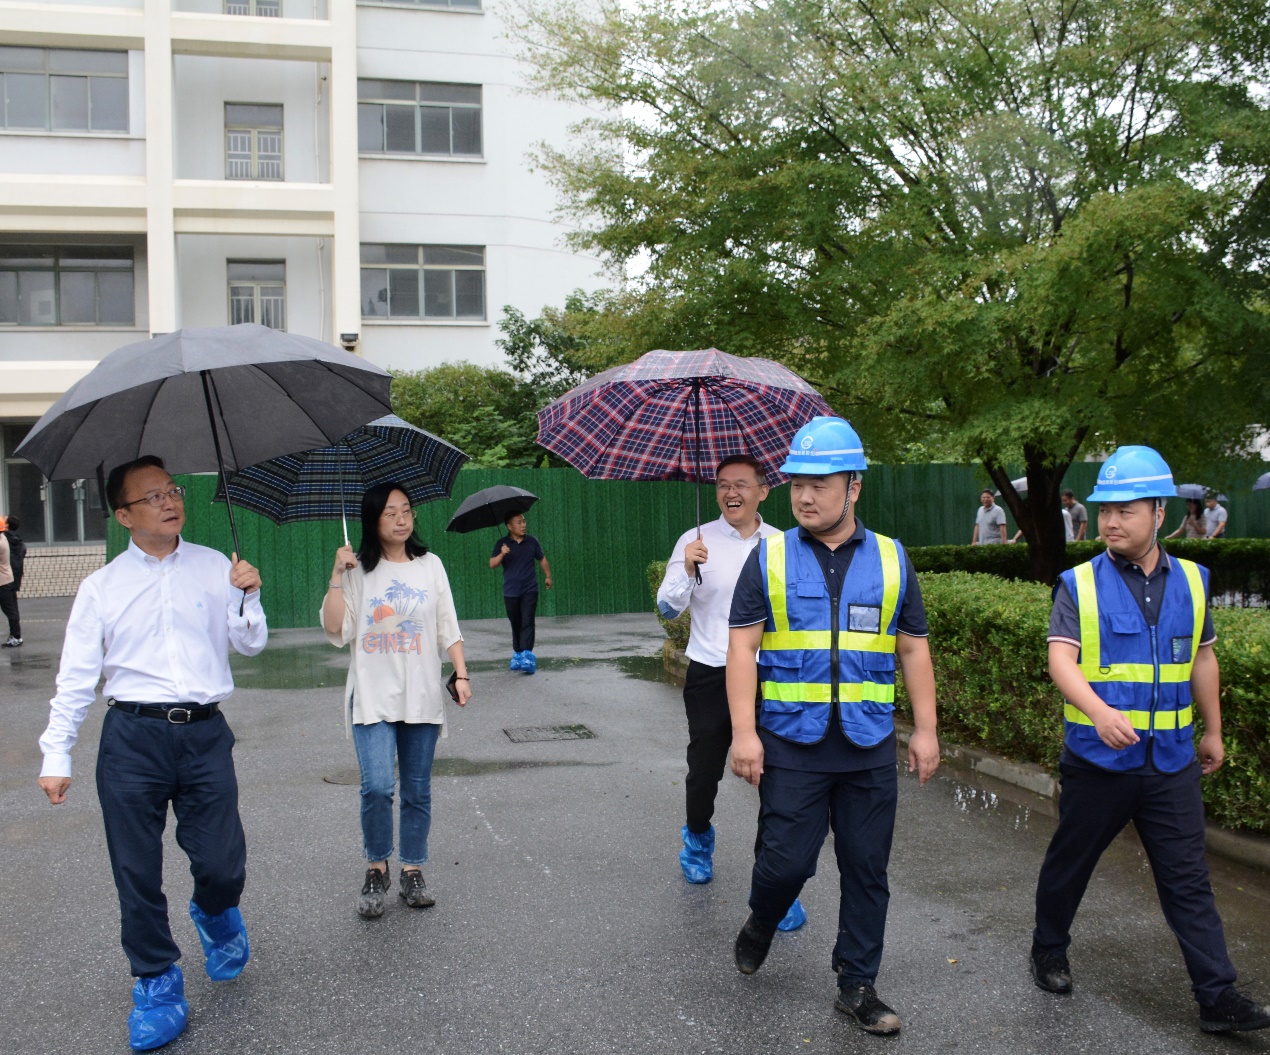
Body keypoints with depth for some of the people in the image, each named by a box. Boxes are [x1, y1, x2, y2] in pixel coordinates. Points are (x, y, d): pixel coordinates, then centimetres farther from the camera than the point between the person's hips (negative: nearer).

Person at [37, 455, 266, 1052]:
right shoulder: (102, 588, 5)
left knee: (222, 865, -1)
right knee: (137, 874, 5)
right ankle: (157, 983, 25)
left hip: (205, 734, 0)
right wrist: (56, 756, 1)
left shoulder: (216, 569, 7)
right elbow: (76, 676, 5)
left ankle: (215, 915, 36)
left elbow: (250, 645, 8)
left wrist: (246, 598, -11)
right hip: (132, 738, 0)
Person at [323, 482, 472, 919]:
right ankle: (376, 870, 6)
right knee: (377, 786, -15)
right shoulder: (358, 570, 3)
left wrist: (461, 674, 2)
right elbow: (336, 632, -5)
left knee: (417, 790, 7)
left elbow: (448, 629, 11)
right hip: (373, 698, -2)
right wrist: (337, 578, -11)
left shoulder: (430, 565, 9)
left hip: (421, 697, 2)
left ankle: (412, 873, 20)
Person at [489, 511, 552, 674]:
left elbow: (542, 559, 17)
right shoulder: (502, 544, -1)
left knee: (527, 623, -10)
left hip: (530, 590, 0)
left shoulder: (532, 542, 3)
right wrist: (502, 554, -25)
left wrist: (547, 576, 18)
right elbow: (492, 564, -8)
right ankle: (517, 653, 22)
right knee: (516, 625, 9)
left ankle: (526, 656, -17)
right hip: (510, 592, 0)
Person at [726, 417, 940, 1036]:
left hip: (870, 748, 2)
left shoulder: (891, 560, 6)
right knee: (786, 860, -1)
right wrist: (744, 733, -9)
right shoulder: (768, 559, 1)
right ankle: (760, 925, 32)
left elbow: (913, 649, 10)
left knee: (867, 870, 7)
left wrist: (925, 729, 5)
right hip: (792, 746, -2)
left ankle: (857, 985, 23)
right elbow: (742, 647, -2)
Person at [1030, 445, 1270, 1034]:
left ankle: (1217, 997, 10)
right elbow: (1061, 660, -18)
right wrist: (1099, 711, -35)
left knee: (1188, 881, 4)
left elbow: (1201, 659, 16)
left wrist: (1213, 731, 20)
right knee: (1069, 865, 14)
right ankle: (1049, 952, 35)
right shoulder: (1080, 585, -7)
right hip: (1097, 759, -2)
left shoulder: (1191, 582, 5)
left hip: (1171, 762, 2)